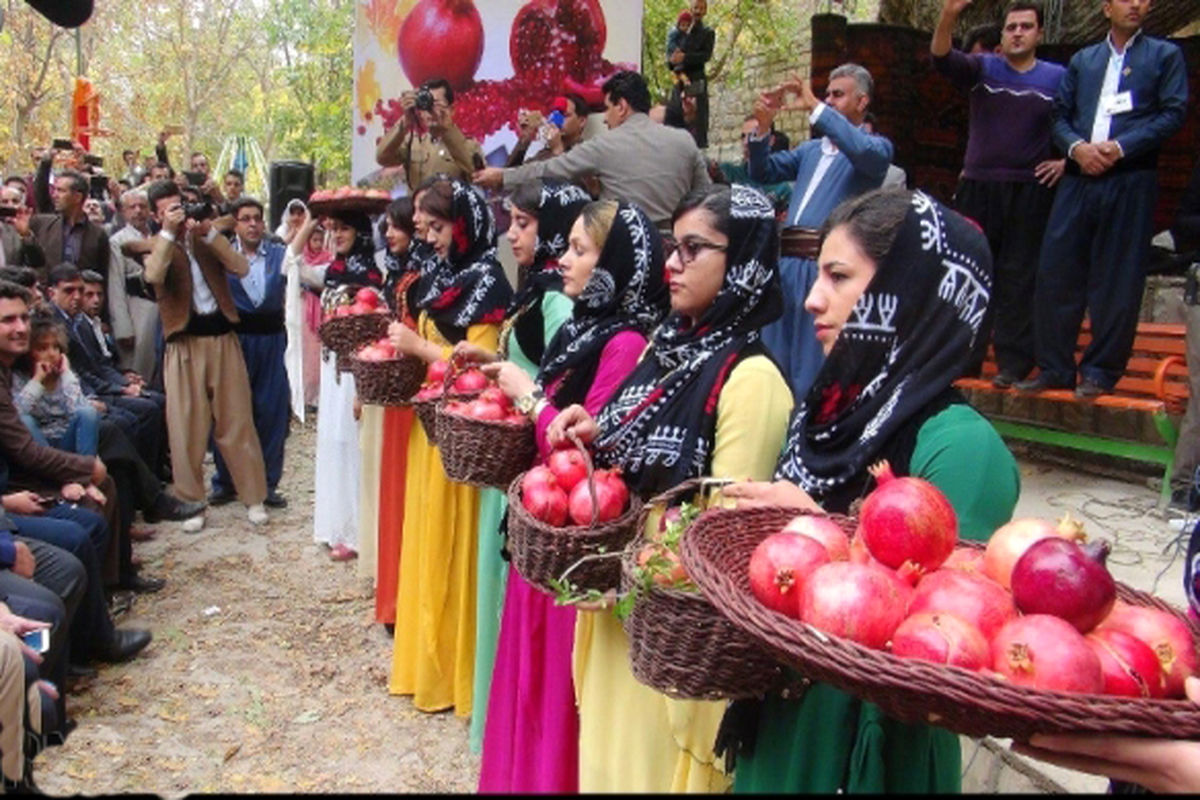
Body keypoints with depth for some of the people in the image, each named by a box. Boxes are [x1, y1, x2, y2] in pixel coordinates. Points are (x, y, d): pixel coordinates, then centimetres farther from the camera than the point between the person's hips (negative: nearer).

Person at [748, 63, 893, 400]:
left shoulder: (876, 146, 5)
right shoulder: (811, 150, 22)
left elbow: (865, 152, -18)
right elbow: (764, 173, 19)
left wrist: (814, 107, -16)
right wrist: (763, 126, 3)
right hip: (788, 262, 6)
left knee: (814, 370, -4)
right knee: (774, 362, 11)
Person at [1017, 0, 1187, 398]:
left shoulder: (1165, 55, 11)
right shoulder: (1082, 60, 20)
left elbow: (1174, 113, 1)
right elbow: (1060, 116, 14)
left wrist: (1120, 147, -12)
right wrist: (1077, 147, -7)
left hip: (1130, 182, -3)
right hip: (1078, 180, 3)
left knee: (1116, 280, -2)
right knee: (1056, 271, -2)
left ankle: (1100, 372, 6)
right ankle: (1054, 368, 7)